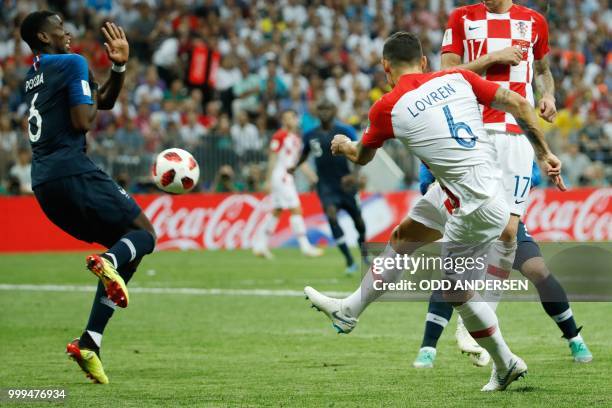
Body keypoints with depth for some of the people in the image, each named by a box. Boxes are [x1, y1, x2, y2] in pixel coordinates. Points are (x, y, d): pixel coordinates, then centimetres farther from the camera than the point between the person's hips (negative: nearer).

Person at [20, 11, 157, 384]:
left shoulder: (34, 74, 24)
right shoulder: (73, 64, -3)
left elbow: (105, 102, 28)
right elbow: (83, 122, -13)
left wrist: (120, 66, 14)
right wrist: (91, 99, 7)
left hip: (43, 182, 8)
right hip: (73, 170, -8)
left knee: (124, 253, 14)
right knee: (144, 234, 0)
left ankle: (90, 344, -1)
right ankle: (107, 262, -34)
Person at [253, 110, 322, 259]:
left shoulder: (296, 138, 14)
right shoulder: (279, 136, -11)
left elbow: (300, 160, 18)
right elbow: (272, 159, -12)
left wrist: (311, 175, 7)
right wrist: (269, 181, -14)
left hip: (288, 178, 9)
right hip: (280, 177, -9)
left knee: (276, 212, 12)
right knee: (296, 209, -10)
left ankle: (259, 245, 18)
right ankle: (305, 246, -10)